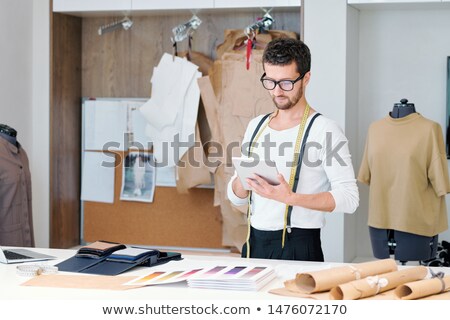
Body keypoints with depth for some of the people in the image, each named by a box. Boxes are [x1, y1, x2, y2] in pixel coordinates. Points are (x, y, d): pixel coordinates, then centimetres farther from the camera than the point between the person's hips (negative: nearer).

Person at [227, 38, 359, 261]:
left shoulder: (324, 130, -9)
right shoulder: (256, 126, 9)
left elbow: (349, 198, -18)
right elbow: (236, 197, 13)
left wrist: (291, 198, -27)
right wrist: (243, 178, -9)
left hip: (299, 247, -5)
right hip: (254, 243, 5)